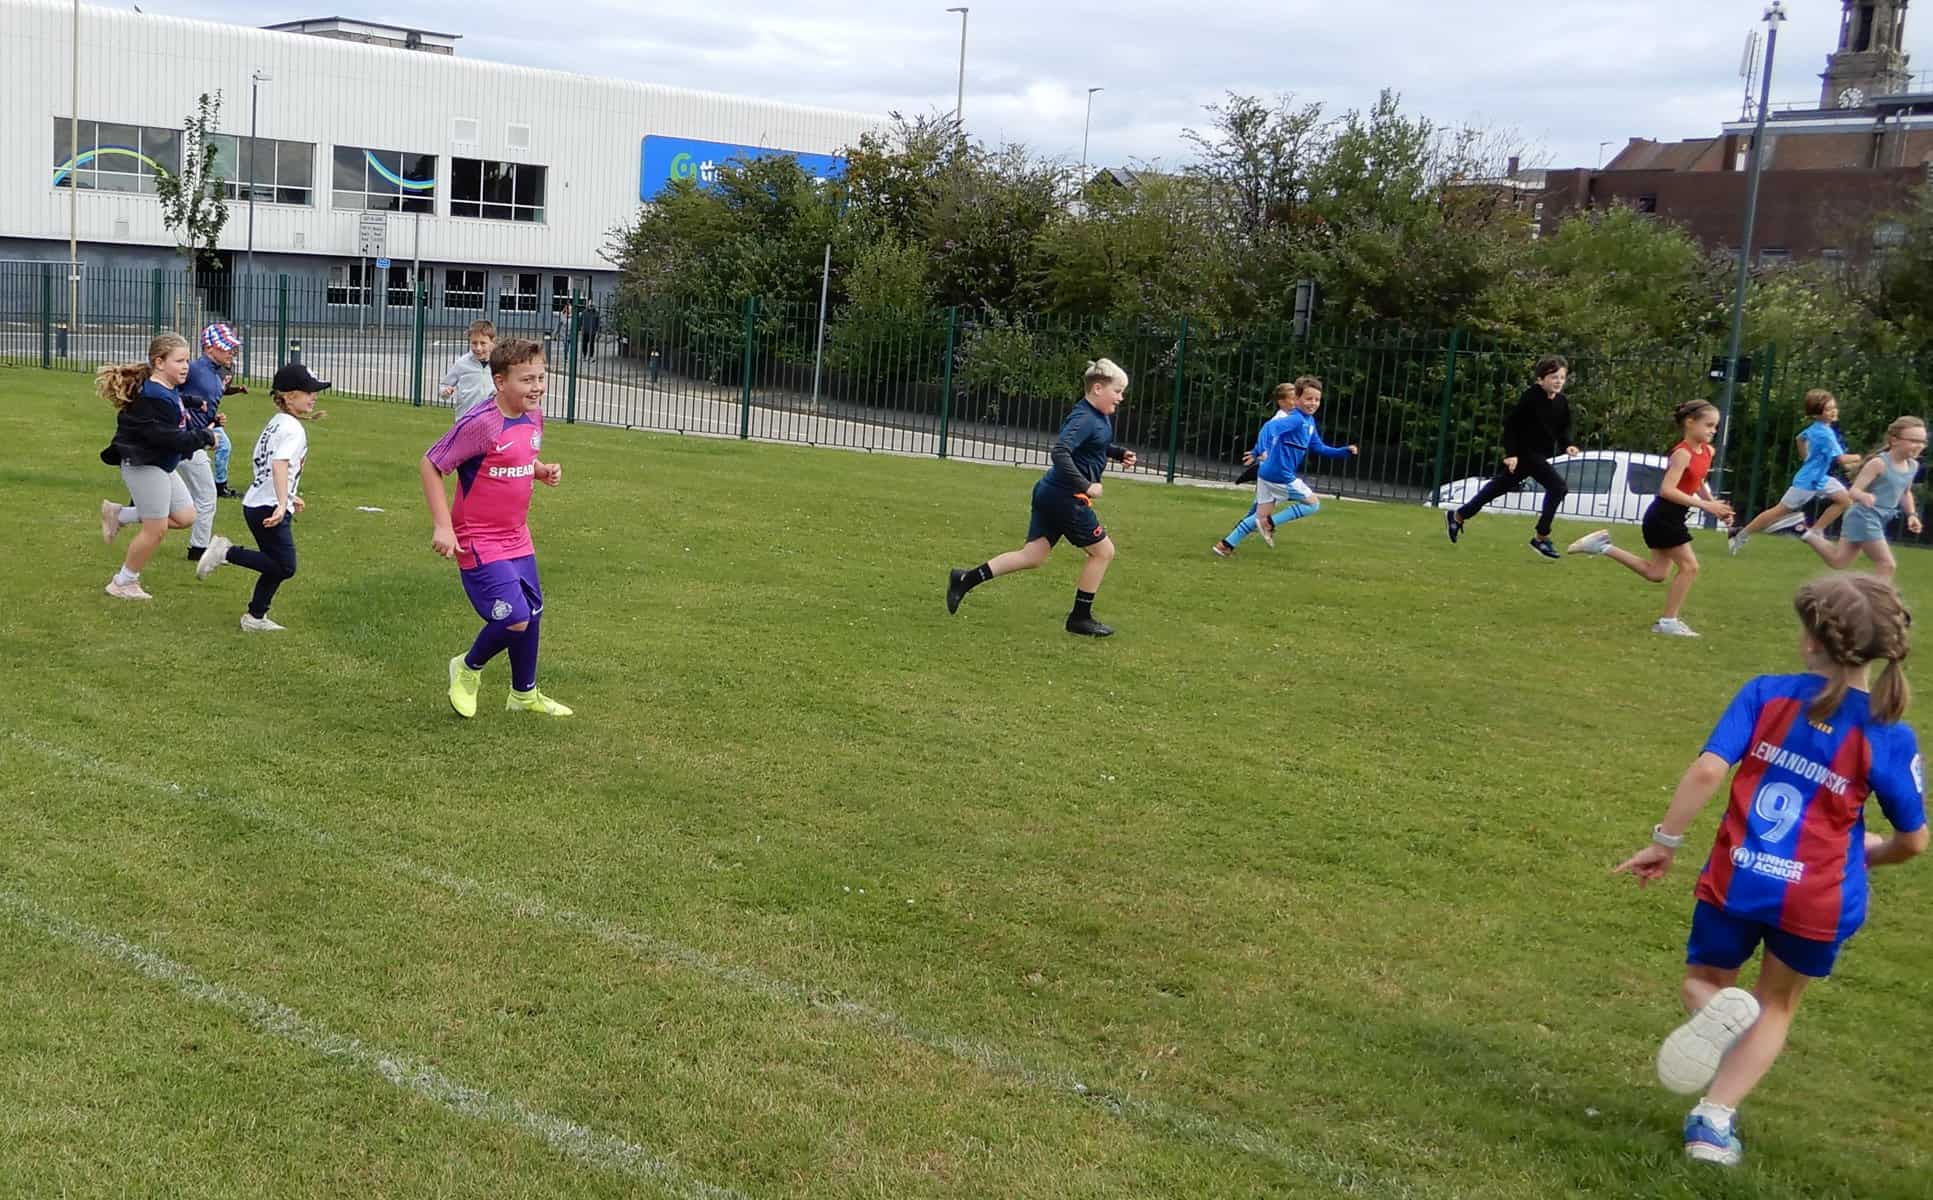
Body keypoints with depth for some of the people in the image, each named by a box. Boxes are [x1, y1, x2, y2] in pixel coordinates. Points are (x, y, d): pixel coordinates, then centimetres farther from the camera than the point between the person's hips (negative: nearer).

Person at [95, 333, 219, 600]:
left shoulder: (169, 392, 8)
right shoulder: (152, 398, -24)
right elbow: (167, 437, -26)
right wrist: (205, 437, -17)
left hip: (162, 466, 10)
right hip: (145, 467, -10)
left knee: (185, 517, 12)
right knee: (156, 529, -2)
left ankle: (119, 515, 19)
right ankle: (123, 583, 15)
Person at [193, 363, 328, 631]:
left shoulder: (275, 423, 16)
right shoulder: (293, 428, -14)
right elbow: (280, 465, -30)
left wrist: (289, 497, 33)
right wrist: (282, 505, -39)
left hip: (256, 503, 10)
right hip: (269, 508, -10)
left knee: (276, 566, 15)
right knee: (285, 567, -9)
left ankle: (255, 618, 18)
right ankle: (227, 552, -7)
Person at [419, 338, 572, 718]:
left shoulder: (534, 417, 2)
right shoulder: (481, 423, -22)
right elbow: (429, 465, -16)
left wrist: (544, 471, -2)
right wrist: (442, 527, -20)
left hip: (517, 539, 8)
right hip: (480, 544, -8)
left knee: (533, 614, 15)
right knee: (514, 619, -14)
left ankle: (524, 694, 36)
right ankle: (468, 669, 17)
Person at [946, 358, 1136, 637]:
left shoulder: (1100, 417, 12)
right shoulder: (1085, 419, -18)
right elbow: (1059, 452, -31)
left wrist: (1119, 453, 16)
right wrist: (1086, 486, -30)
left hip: (1051, 493, 10)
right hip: (1066, 497, -10)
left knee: (1033, 555, 10)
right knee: (1103, 550, 4)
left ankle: (965, 579, 6)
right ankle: (1080, 618, 13)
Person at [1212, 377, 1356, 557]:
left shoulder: (1309, 421, 14)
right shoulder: (1296, 419, -16)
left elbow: (1319, 447, 24)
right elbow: (1269, 427, -31)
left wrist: (1345, 451, 19)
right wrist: (1261, 452, -43)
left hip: (1268, 474, 9)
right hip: (1281, 476, -9)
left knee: (1261, 517, 12)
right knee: (1313, 504, 3)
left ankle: (1227, 544, 11)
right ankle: (1270, 523, 1)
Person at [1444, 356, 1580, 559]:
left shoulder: (1562, 402, 4)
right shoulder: (1531, 397, -17)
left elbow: (1563, 428, 16)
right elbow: (1510, 424, -15)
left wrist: (1567, 445, -3)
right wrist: (1511, 453, -20)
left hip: (1540, 455, 8)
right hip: (1524, 452, -8)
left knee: (1498, 487, 18)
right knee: (1558, 487, -18)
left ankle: (1458, 516, 33)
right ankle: (1541, 537, -10)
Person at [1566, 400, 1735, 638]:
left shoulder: (1707, 451, 7)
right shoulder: (1682, 454, -20)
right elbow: (1667, 490, -29)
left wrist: (1716, 506, 10)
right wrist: (1705, 505, -30)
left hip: (1673, 517, 9)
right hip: (1664, 515, -9)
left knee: (1656, 573, 12)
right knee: (1689, 566, -6)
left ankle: (1605, 545, 16)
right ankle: (1669, 622, 3)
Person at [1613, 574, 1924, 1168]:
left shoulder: (1766, 694, -7)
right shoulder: (1890, 736, -7)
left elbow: (1708, 768, -16)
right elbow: (1913, 840, 0)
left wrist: (1665, 842, -7)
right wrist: (1870, 853, 23)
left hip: (1736, 879, 0)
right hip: (1820, 898, 1)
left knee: (1703, 980, 24)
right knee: (1776, 1006, 24)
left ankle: (1718, 1008, -13)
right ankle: (1714, 1121, 13)